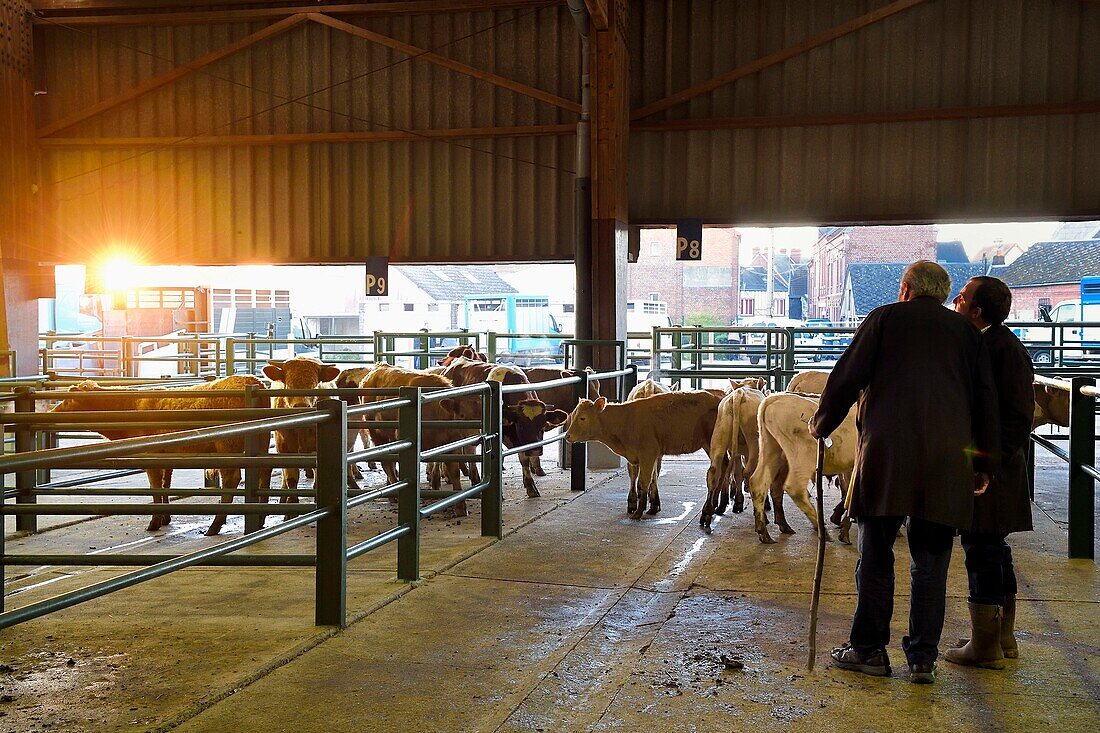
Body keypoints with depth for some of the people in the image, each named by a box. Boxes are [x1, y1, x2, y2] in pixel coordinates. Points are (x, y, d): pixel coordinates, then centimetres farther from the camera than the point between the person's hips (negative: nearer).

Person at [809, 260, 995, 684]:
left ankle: (869, 649, 12)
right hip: (947, 463, 3)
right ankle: (923, 658, 10)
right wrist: (981, 463, 17)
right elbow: (984, 402, 12)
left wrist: (821, 424, 17)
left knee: (875, 557, 6)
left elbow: (847, 379, 2)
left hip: (886, 454, -2)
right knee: (931, 563, 8)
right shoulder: (966, 331, 14)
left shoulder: (884, 318, 6)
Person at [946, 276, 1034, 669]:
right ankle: (1003, 639, 27)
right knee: (993, 551, 16)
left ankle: (985, 647, 4)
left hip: (988, 470, -10)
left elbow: (1019, 416, -18)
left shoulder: (1006, 349, -16)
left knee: (983, 551, -4)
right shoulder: (975, 343, 13)